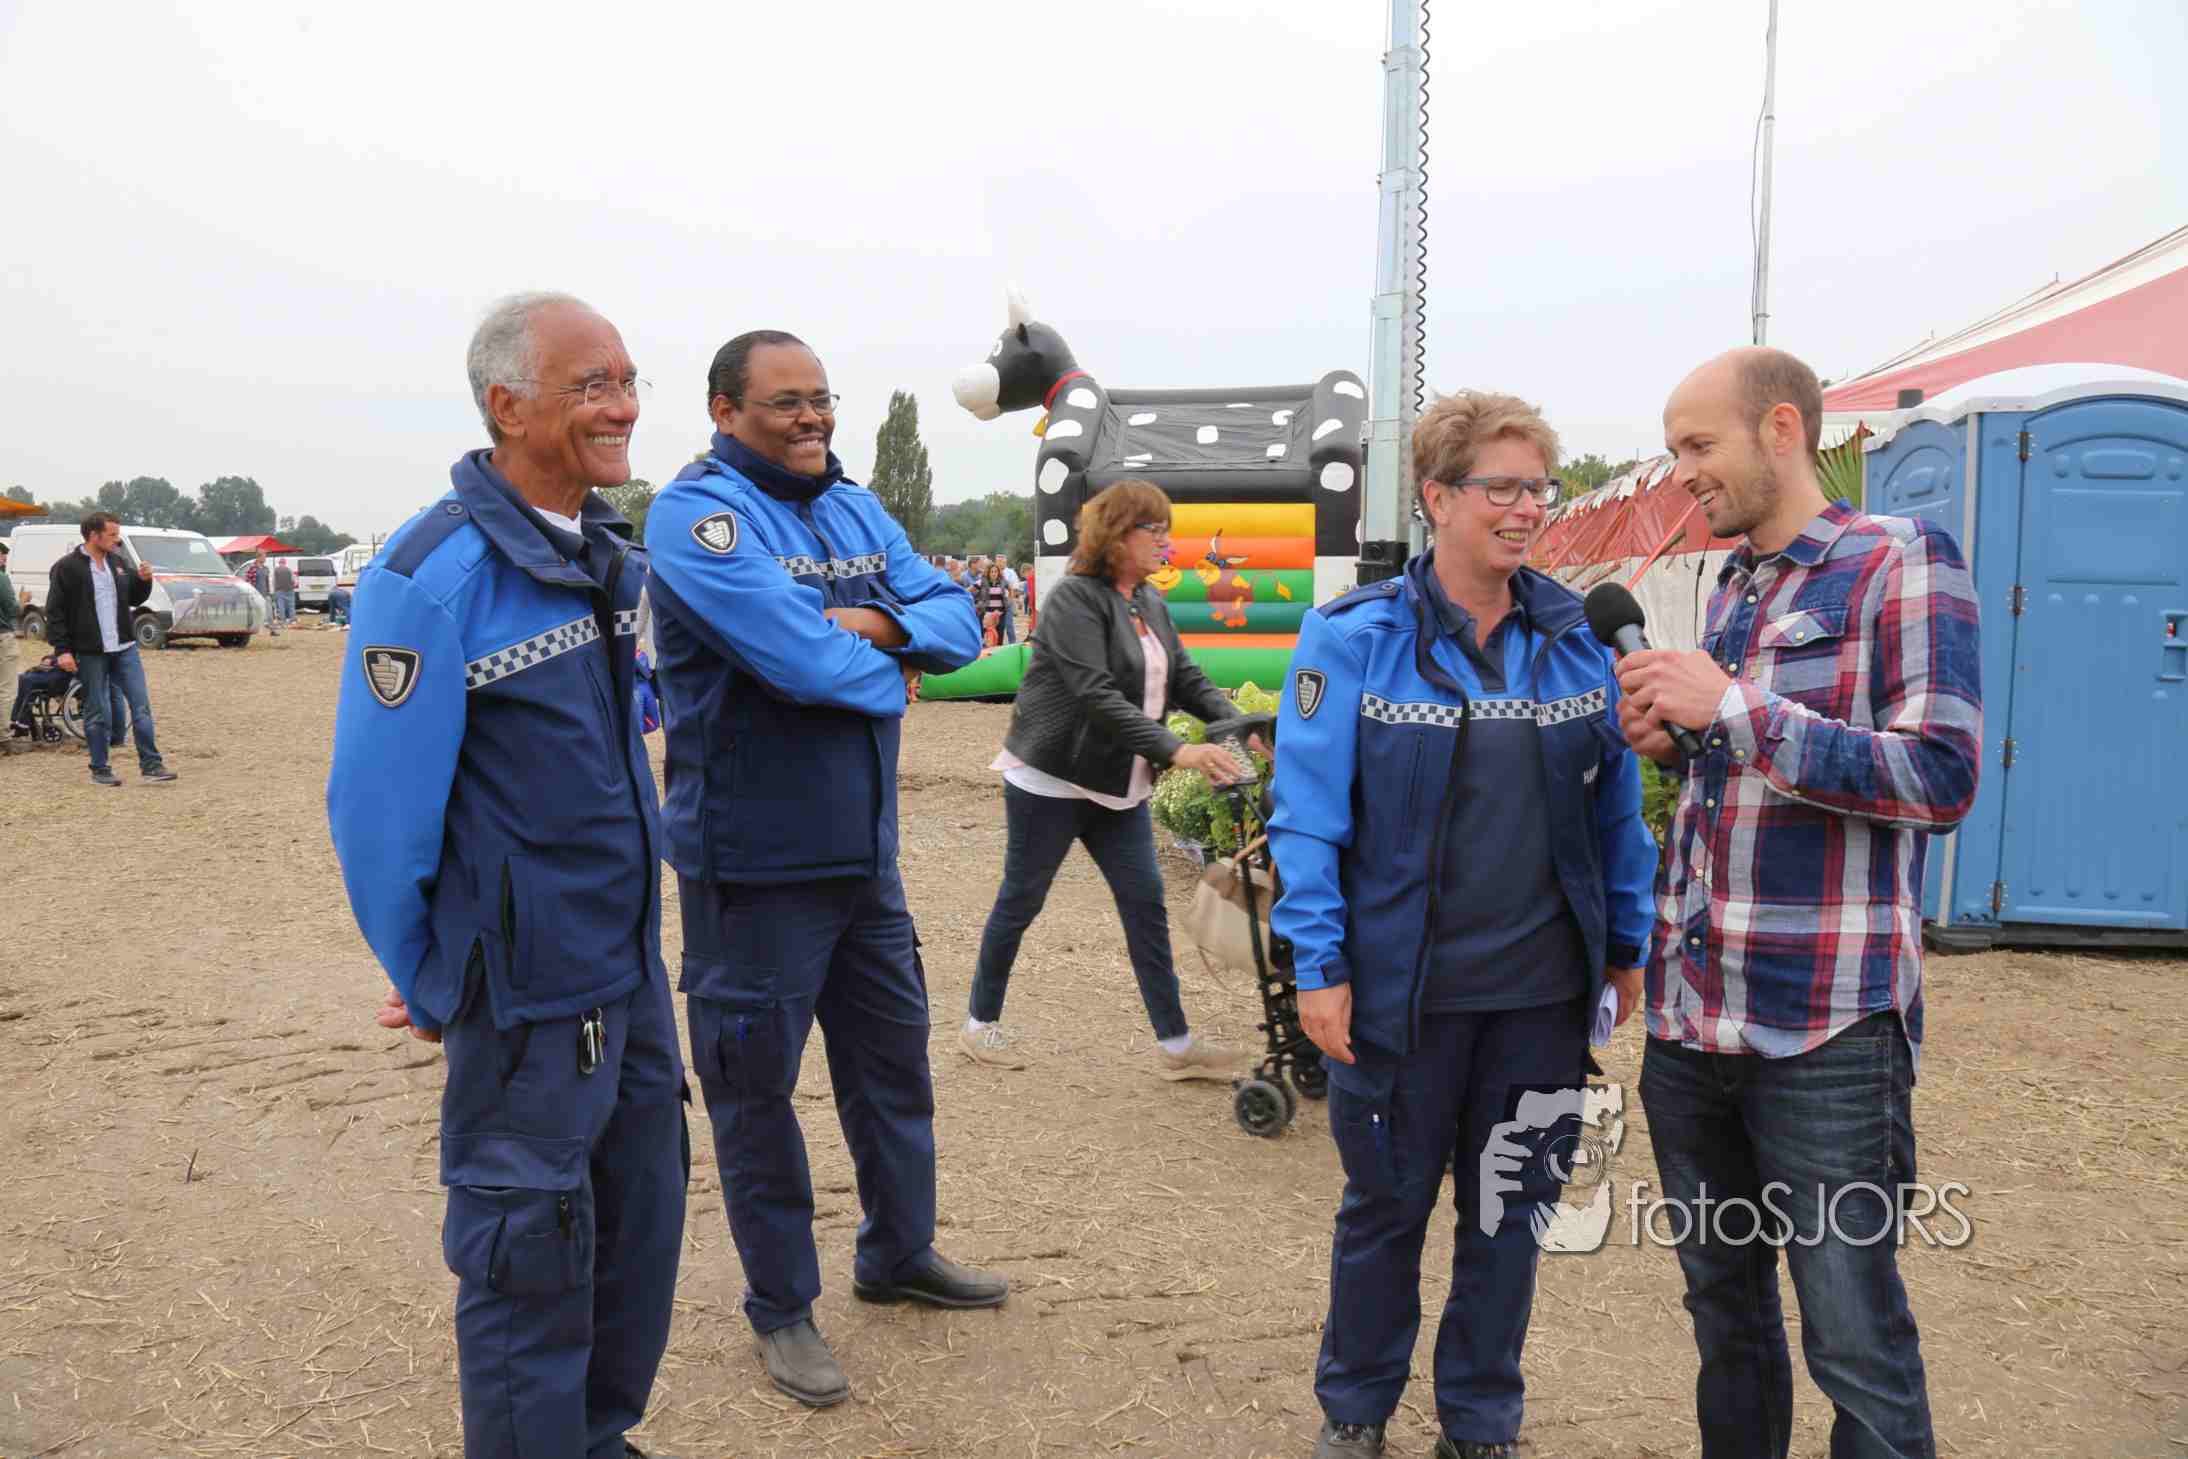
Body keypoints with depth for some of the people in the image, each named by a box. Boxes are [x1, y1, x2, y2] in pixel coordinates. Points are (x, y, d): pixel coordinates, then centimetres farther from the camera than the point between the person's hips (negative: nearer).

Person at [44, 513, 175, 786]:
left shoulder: (118, 563, 9)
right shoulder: (67, 567, -7)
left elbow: (134, 599, 19)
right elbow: (55, 612, -7)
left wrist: (143, 580, -1)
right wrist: (62, 649, -13)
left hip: (125, 648, 5)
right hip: (90, 653, -5)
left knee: (141, 705, 1)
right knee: (98, 713, 3)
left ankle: (151, 764, 5)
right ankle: (99, 769, 14)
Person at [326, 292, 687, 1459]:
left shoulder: (610, 557, 5)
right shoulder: (433, 575, -18)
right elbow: (377, 810, -15)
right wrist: (426, 987, -5)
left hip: (634, 969, 8)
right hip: (524, 994, -8)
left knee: (641, 1227, 19)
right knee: (530, 1266, 7)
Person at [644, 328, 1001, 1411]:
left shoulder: (857, 508, 9)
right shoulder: (697, 511, -15)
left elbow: (958, 622, 5)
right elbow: (795, 653, -27)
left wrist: (879, 624, -16)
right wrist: (890, 673, -8)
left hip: (863, 848, 8)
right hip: (754, 862, -7)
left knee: (894, 1051, 19)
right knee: (755, 1080, 7)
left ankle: (899, 1251, 40)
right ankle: (781, 1304, 26)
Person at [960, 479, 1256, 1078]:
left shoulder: (1149, 602, 8)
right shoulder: (1076, 598, -17)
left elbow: (1187, 679, 7)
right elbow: (1097, 696, -26)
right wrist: (1176, 751, -32)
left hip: (1116, 783, 7)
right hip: (1052, 778, -7)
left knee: (1145, 904, 4)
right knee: (1020, 901, 5)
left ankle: (1175, 1044, 8)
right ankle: (980, 1024, 22)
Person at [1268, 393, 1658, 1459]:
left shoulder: (1578, 637, 1)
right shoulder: (1353, 638, -9)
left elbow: (1615, 804, 7)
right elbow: (1309, 813, -10)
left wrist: (1627, 943, 7)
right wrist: (1318, 966, -13)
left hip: (1543, 989, 3)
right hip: (1402, 989, -3)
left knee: (1511, 1212, 16)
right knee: (1386, 1207, 14)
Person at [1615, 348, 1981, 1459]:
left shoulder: (1901, 563, -7)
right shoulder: (1730, 589, 15)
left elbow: (1939, 780, -16)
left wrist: (1729, 710, -19)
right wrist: (1671, 740, 3)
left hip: (1823, 1034, -7)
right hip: (1688, 1018, 7)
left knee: (1855, 1342, 3)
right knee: (1723, 1304, 18)